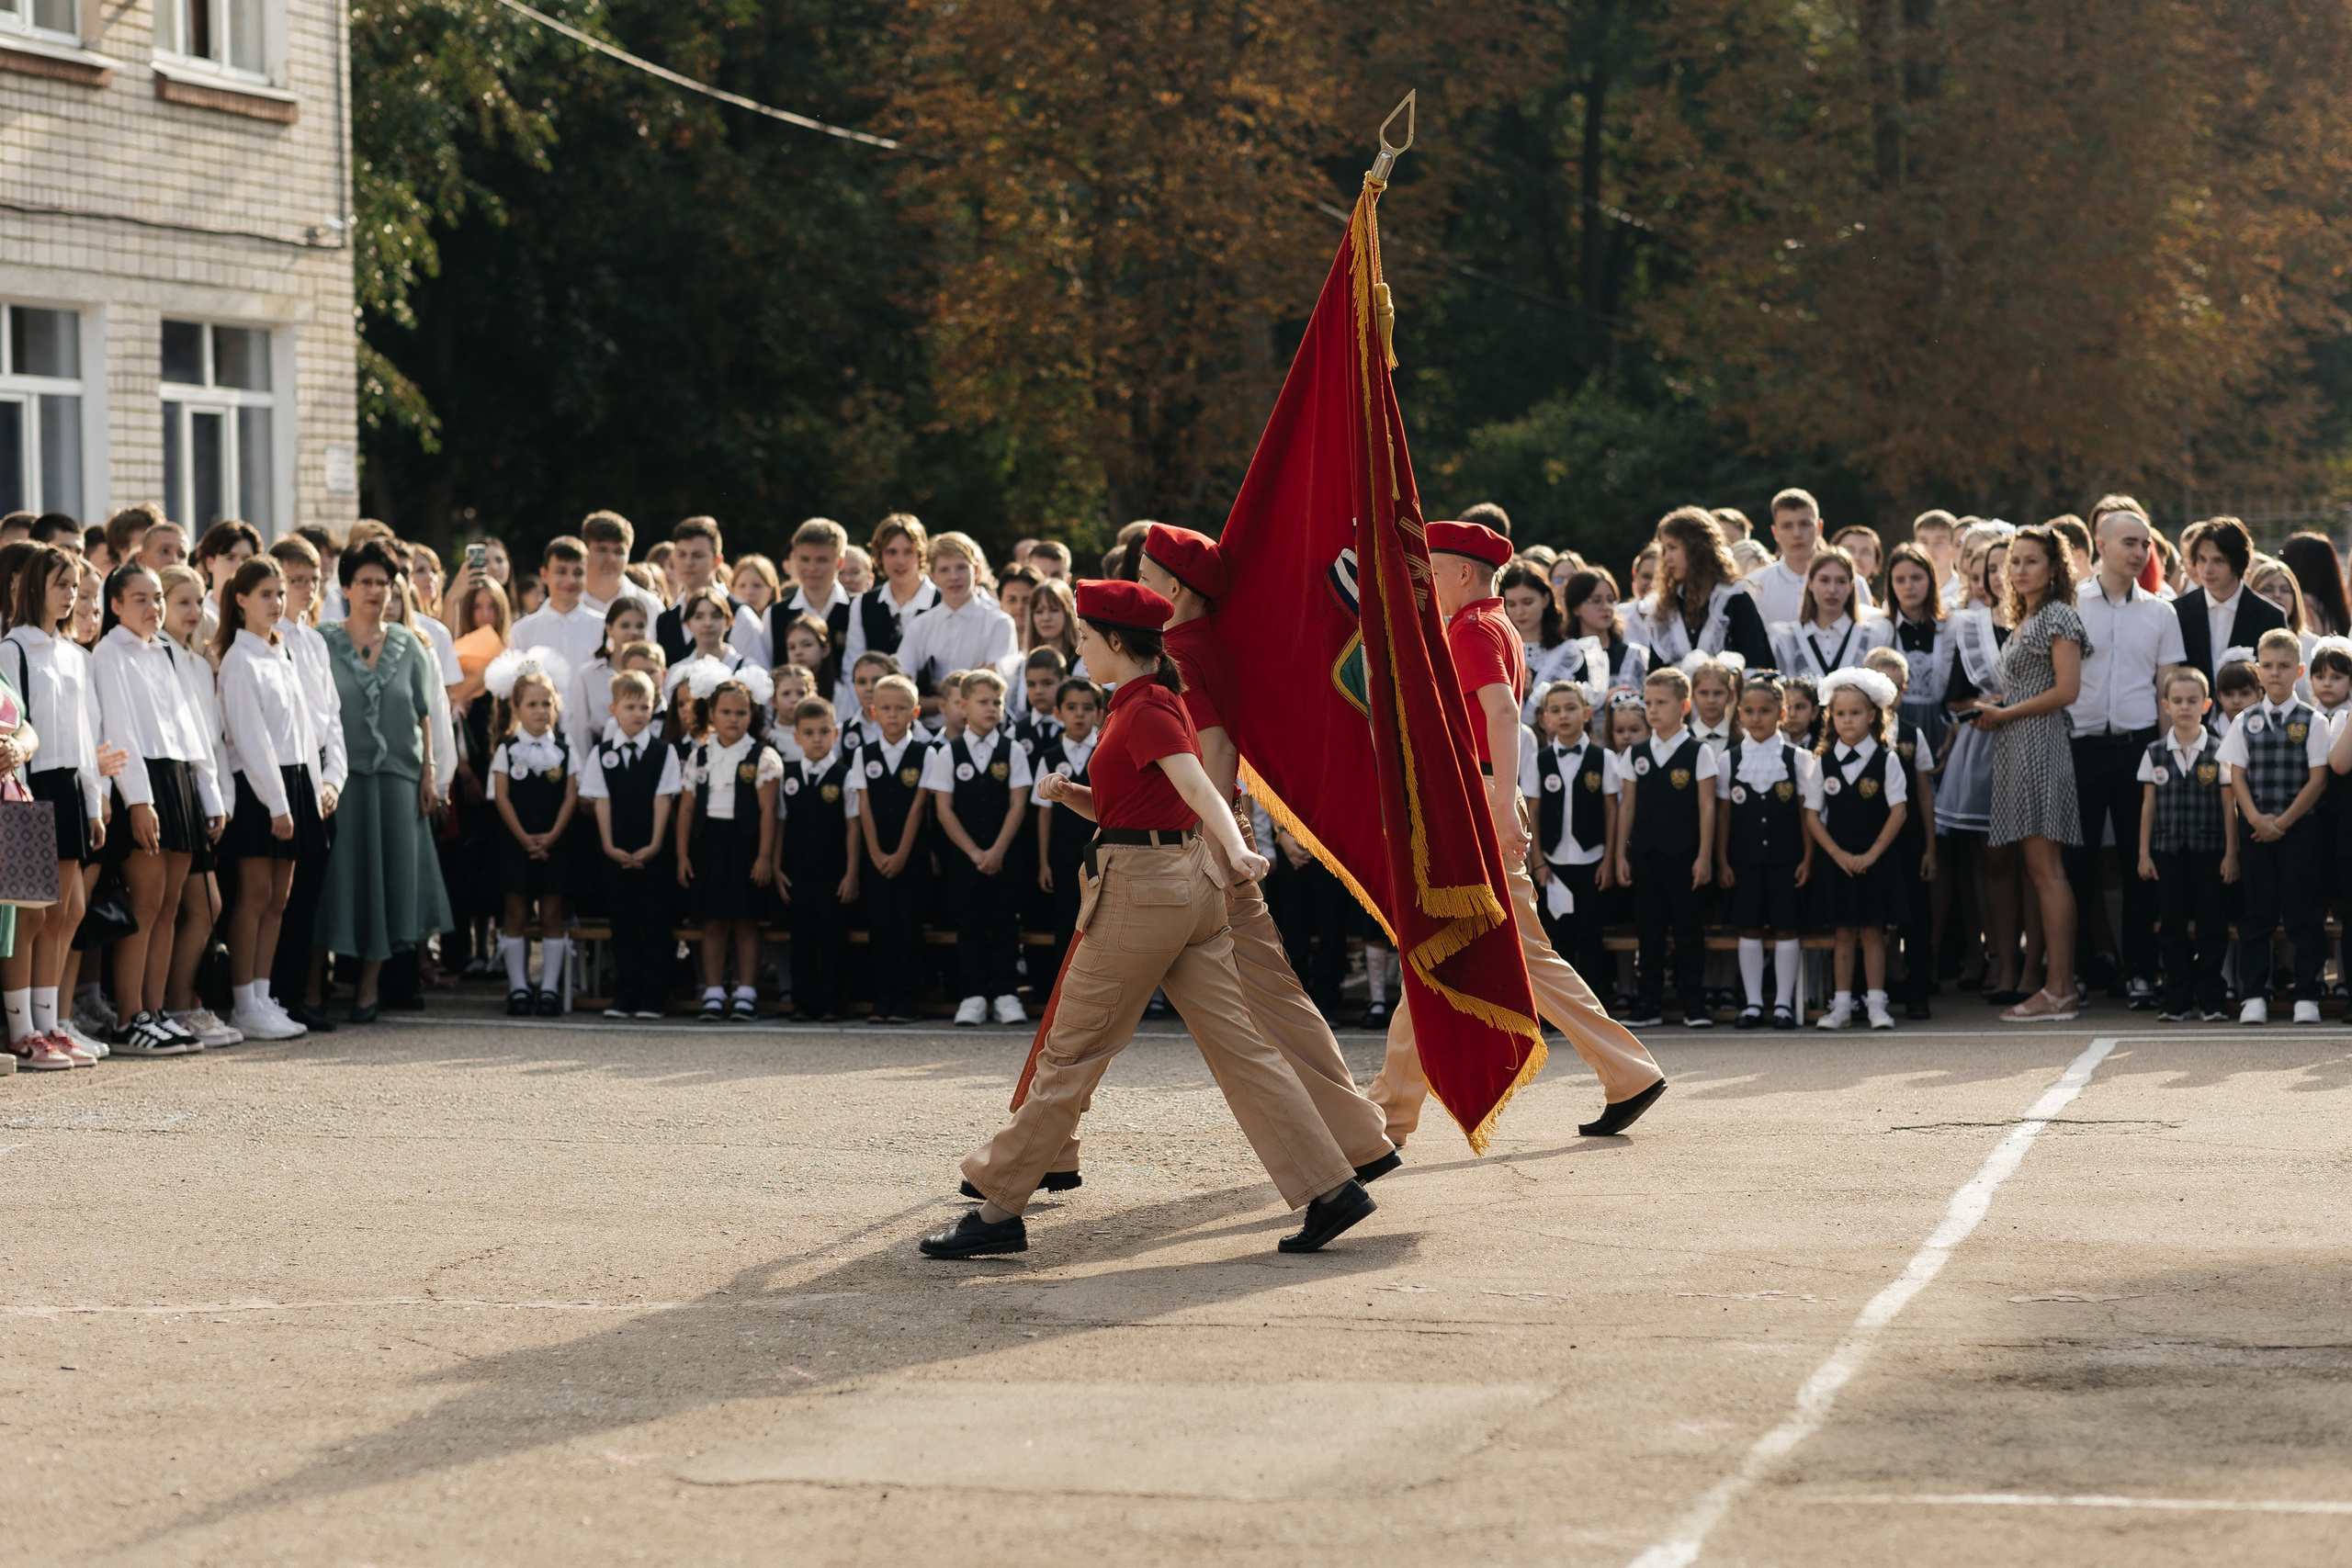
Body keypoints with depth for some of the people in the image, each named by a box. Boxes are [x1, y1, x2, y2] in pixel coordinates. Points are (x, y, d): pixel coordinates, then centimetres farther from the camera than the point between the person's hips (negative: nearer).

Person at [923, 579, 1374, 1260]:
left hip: (1141, 891, -10)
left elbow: (1198, 787, -30)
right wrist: (1074, 794, 5)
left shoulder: (1145, 711, -14)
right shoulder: (1155, 702, 17)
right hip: (1187, 883, 10)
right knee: (1237, 1045, 6)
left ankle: (1000, 1208, 4)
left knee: (1071, 1051, -2)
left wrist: (1236, 849, -45)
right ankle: (1331, 1190, 0)